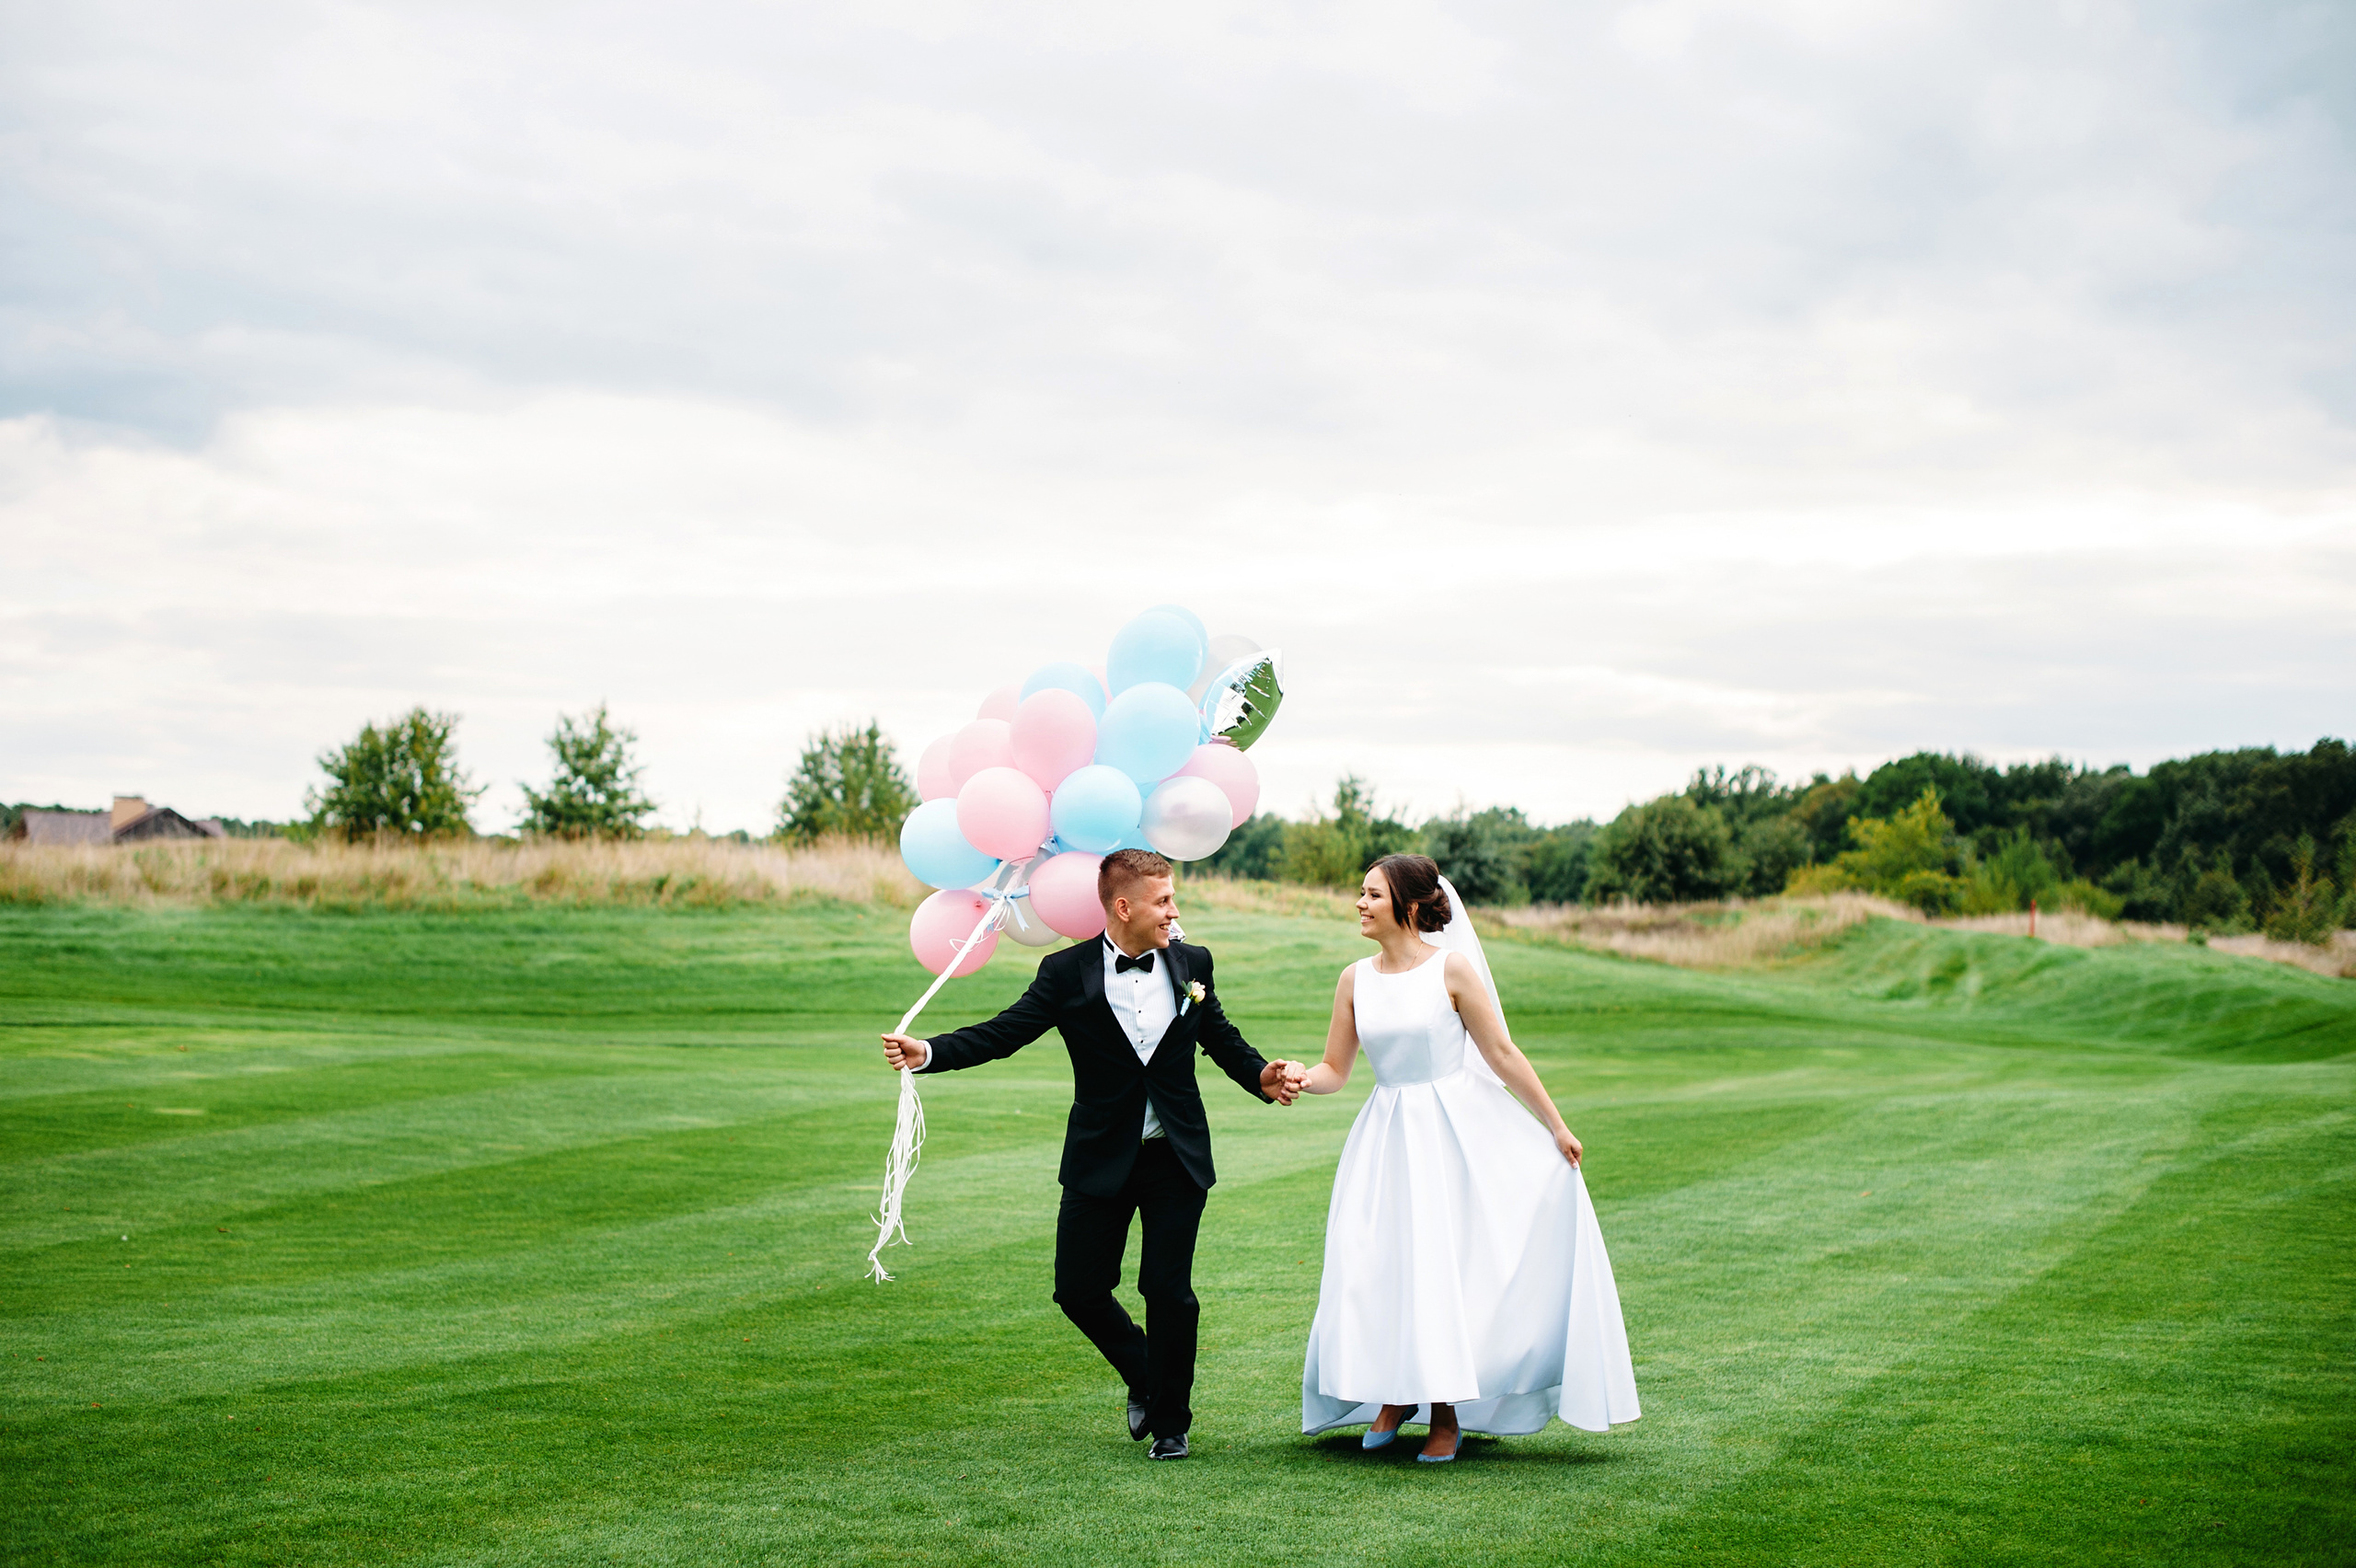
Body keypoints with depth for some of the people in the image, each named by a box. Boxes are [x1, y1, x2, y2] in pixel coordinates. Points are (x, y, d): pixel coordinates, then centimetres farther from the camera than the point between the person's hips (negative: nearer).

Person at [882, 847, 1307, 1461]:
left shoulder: (1191, 964, 2)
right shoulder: (1067, 973, -6)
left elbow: (1223, 1040, 12)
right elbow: (1001, 1033, -10)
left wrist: (1264, 1077, -7)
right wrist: (925, 1053, -25)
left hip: (1177, 1159, 0)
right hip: (1101, 1160, 0)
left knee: (1169, 1291, -1)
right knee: (1079, 1289, 3)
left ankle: (1170, 1419, 18)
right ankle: (1142, 1377, 31)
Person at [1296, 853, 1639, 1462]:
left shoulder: (1452, 969, -7)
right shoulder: (1355, 980, 5)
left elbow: (1502, 1054, -3)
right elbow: (1334, 1070, 8)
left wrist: (1555, 1125, -2)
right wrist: (1298, 1080, -14)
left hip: (1456, 1131, -4)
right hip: (1387, 1139, 4)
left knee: (1444, 1265, -3)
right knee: (1378, 1267, -2)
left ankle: (1446, 1415, 12)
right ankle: (1395, 1394, 22)